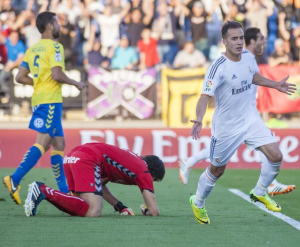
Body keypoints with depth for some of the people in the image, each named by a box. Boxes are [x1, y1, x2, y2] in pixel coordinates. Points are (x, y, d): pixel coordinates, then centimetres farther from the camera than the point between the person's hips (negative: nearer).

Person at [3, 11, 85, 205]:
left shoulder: (32, 49, 16)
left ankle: (64, 190, 12)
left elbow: (20, 77, 14)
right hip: (50, 100, -9)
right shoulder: (54, 46, -8)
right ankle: (15, 180, -24)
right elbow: (57, 75, -18)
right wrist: (76, 83, -3)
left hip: (39, 100, 9)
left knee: (58, 144, 12)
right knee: (43, 142, -15)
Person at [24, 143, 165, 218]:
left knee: (81, 209, 15)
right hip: (87, 159, -9)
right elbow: (154, 211, 4)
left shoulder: (132, 160, 32)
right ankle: (44, 191, -22)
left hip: (71, 157, 9)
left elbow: (99, 184, 33)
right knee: (93, 212, -17)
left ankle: (41, 190, -1)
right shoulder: (144, 172, 8)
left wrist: (120, 207, 27)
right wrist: (147, 211, 28)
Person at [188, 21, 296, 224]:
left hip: (250, 119, 5)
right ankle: (197, 203, 35)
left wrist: (276, 85, 20)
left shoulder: (248, 58, -4)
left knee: (276, 156, -8)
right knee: (217, 170, 8)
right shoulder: (218, 68, -24)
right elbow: (205, 96, -29)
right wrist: (199, 120, -45)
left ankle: (260, 193, 18)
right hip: (226, 126, -5)